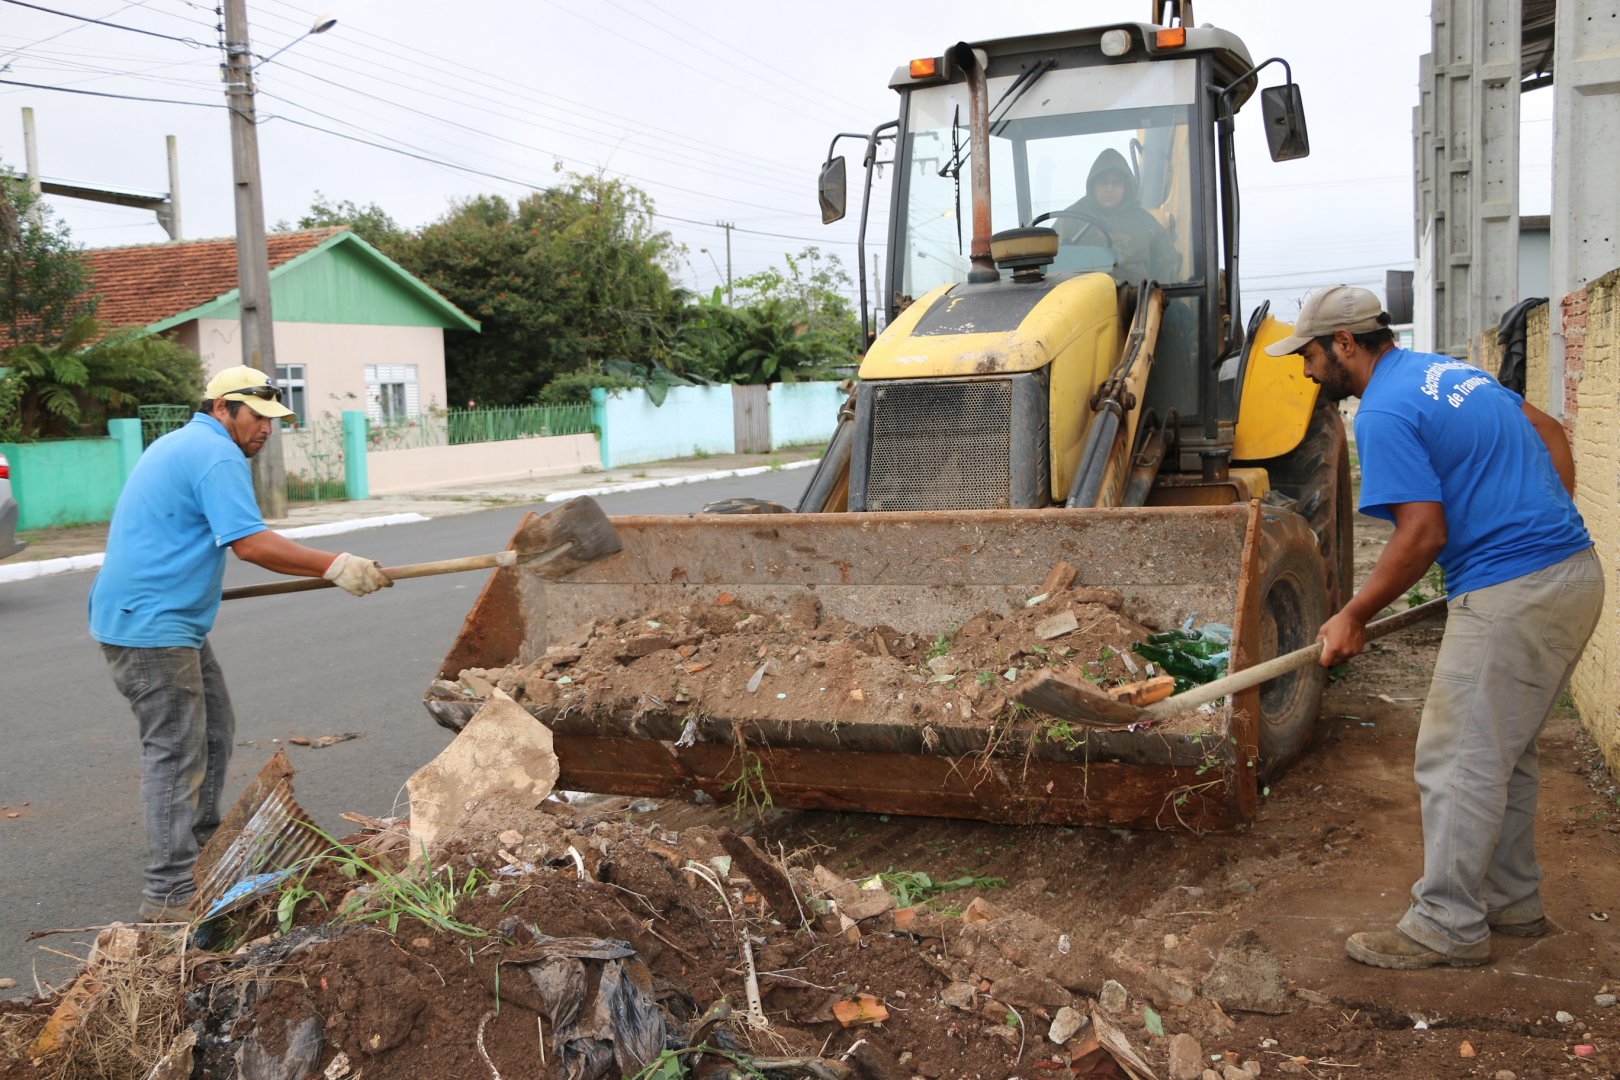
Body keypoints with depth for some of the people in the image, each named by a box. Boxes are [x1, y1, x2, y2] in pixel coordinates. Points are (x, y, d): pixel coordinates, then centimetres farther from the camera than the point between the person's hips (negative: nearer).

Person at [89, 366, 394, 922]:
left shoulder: (179, 444, 19)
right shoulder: (217, 456, -15)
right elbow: (250, 543, -24)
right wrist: (336, 566, -21)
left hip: (168, 619, 11)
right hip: (151, 628, -11)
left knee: (214, 731, 18)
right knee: (176, 753, -8)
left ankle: (201, 850, 29)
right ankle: (170, 894, -4)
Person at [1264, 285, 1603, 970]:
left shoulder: (1385, 414, -14)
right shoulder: (1447, 370, 16)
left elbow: (1424, 533, -19)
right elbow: (1550, 433, 24)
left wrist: (1353, 618, -10)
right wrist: (1549, 523, 23)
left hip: (1510, 598, -10)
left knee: (1457, 762, -1)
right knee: (1503, 753, 20)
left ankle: (1448, 927, 8)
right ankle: (1511, 901, 31)